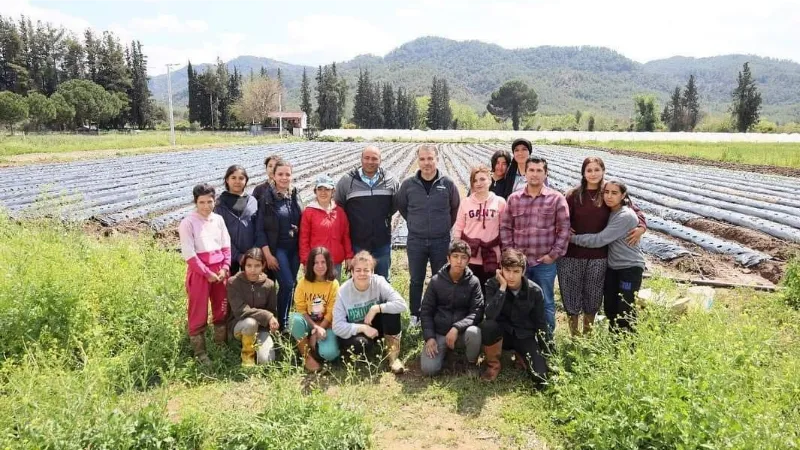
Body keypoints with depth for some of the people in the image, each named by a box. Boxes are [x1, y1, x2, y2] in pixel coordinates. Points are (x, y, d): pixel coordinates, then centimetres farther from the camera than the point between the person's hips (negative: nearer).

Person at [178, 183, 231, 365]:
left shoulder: (218, 219, 6)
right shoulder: (188, 222, -8)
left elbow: (226, 246, 7)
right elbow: (189, 253, -12)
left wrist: (225, 268, -6)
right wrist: (207, 273, -13)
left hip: (219, 270, 5)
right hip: (199, 271, -5)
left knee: (222, 308, 14)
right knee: (198, 312, 3)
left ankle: (221, 344, 29)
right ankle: (199, 352, 13)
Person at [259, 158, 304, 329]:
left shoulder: (295, 196, 6)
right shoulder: (267, 197, -7)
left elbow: (302, 223, 10)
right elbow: (261, 228, -8)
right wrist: (267, 254, -12)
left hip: (294, 248, 5)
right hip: (277, 248, -4)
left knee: (290, 284, 9)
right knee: (287, 284, -12)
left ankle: (285, 320, 22)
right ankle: (281, 323, 3)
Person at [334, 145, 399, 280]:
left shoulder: (390, 181, -1)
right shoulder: (347, 181, -4)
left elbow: (395, 205, 13)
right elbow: (338, 207, 6)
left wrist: (385, 217, 4)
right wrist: (351, 223, 4)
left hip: (382, 242, 1)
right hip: (357, 242, -1)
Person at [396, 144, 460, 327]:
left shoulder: (447, 184, -6)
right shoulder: (408, 184, -5)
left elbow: (456, 207, 9)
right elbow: (401, 206, 12)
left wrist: (446, 226, 10)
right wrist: (414, 223, 11)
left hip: (441, 241, 0)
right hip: (415, 241, 1)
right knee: (416, 280, 11)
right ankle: (415, 316, 26)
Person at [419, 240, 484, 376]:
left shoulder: (473, 282, -7)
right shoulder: (436, 281, -4)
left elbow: (477, 312, -13)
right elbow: (426, 311, 0)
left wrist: (456, 328, -26)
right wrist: (429, 337, -12)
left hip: (462, 331, -1)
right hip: (439, 333, 1)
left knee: (474, 332, -35)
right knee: (428, 369, -19)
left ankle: (472, 363, -3)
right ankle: (443, 351, 15)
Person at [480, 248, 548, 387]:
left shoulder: (534, 291, -13)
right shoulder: (493, 285, -16)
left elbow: (540, 323, -1)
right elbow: (489, 316, -32)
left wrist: (543, 353, 0)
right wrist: (502, 287, -32)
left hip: (525, 336, 1)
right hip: (502, 333, -1)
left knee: (540, 378, -19)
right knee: (487, 325, -36)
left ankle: (520, 356, 14)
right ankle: (493, 364, -8)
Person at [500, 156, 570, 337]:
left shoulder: (556, 198, -3)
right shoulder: (514, 198, 4)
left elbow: (564, 229, -4)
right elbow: (505, 227, 6)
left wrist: (554, 254, -8)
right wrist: (509, 251, -1)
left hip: (545, 262, -2)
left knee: (546, 303, 10)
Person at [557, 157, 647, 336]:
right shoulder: (573, 194, -2)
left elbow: (635, 211, 7)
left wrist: (641, 227, -9)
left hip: (599, 256, 1)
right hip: (572, 254, -1)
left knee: (592, 298, 12)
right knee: (572, 296, 6)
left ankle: (587, 335, 31)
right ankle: (574, 336, 23)